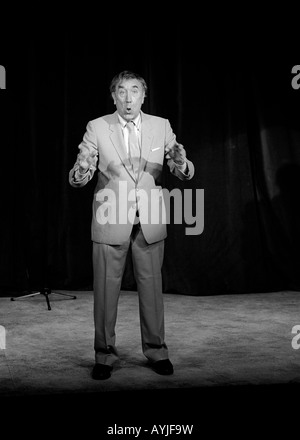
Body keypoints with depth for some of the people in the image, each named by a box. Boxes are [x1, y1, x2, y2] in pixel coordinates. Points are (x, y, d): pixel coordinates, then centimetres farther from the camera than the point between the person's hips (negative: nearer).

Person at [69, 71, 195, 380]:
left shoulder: (161, 126, 3)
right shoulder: (97, 128, -3)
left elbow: (185, 173, 1)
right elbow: (78, 178, -7)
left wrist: (181, 164, -23)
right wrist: (80, 172, -31)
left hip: (149, 222, 2)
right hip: (110, 222, -1)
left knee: (151, 287, 9)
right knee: (106, 289, 4)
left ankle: (156, 350, 25)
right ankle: (105, 354, 19)